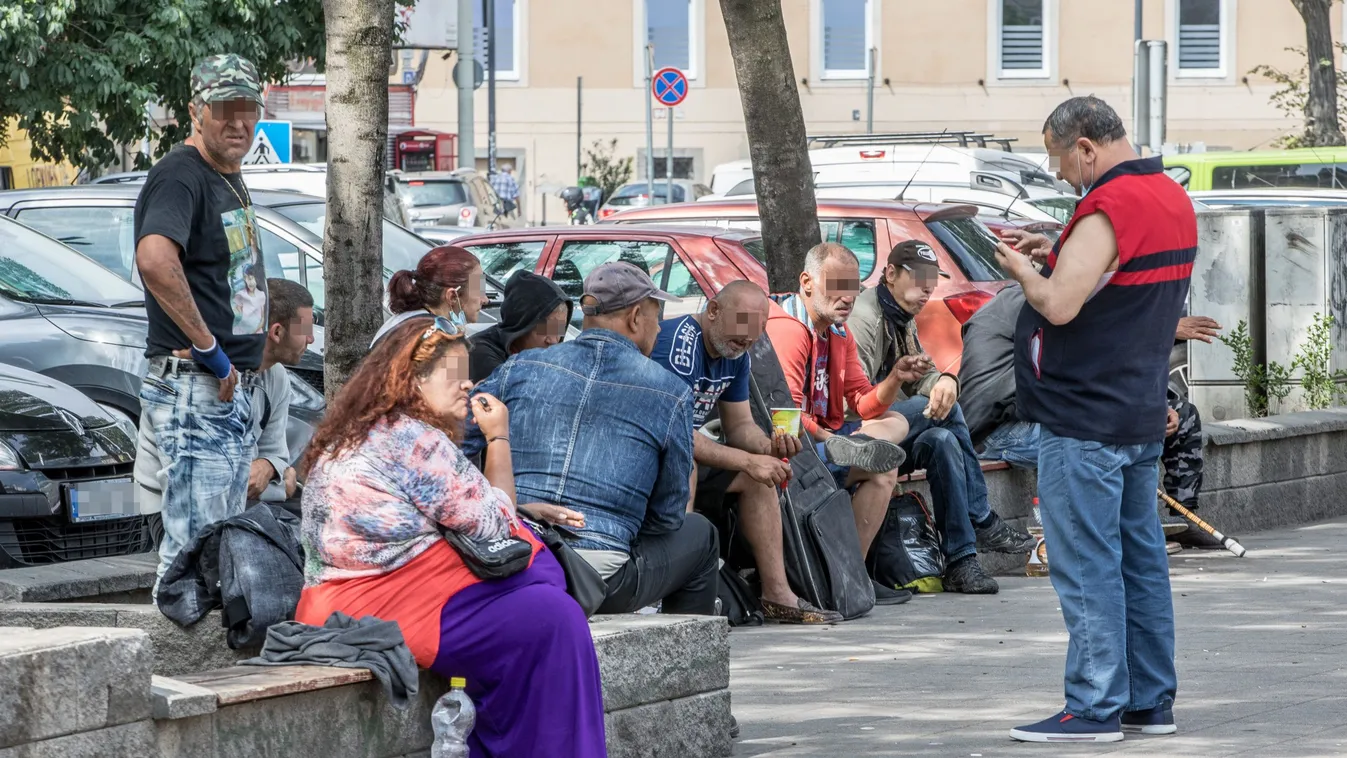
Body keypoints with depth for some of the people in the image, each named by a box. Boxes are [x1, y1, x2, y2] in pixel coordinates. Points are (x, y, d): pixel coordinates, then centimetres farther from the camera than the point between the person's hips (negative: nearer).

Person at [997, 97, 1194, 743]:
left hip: (1083, 422, -10)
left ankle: (1095, 707, -6)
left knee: (1087, 565, -6)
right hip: (1141, 415, 10)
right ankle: (1151, 700, 17)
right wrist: (1057, 257, 13)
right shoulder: (1174, 199, 12)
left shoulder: (1107, 210, -19)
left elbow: (1059, 305, -24)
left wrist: (1022, 270, -5)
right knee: (1140, 557, 13)